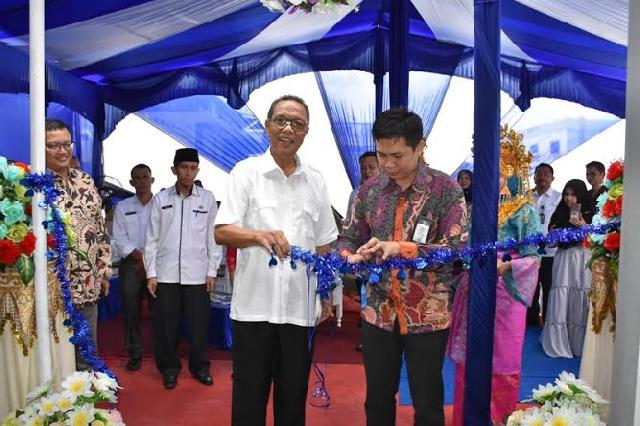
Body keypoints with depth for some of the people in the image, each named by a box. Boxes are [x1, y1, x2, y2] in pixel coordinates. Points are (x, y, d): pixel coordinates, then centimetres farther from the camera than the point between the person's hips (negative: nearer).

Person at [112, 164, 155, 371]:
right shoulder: (122, 207, 11)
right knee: (131, 310, 1)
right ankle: (135, 354, 12)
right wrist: (140, 257, -8)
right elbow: (120, 239, 3)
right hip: (131, 263, 2)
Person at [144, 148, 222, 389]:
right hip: (166, 274, 0)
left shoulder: (207, 199, 3)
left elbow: (213, 237, 4)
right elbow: (152, 238, 3)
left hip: (196, 274, 0)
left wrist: (212, 271, 2)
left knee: (199, 323, 7)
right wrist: (151, 273, 0)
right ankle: (169, 368, 26)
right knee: (166, 324, 7)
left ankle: (200, 366, 26)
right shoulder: (161, 199, 3)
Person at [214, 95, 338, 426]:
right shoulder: (245, 172, -1)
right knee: (249, 395, 8)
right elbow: (221, 232, -9)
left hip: (301, 306, 3)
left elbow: (323, 245, 13)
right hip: (254, 304, -2)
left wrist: (326, 295, 10)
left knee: (294, 396, 13)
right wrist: (260, 235, -28)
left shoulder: (315, 181, 8)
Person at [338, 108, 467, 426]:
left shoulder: (445, 189, -9)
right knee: (377, 399, 19)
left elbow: (457, 249, -17)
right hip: (378, 313, 4)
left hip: (428, 316, -3)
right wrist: (349, 258, -16)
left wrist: (400, 248, -28)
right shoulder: (369, 189, 2)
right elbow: (348, 238, 7)